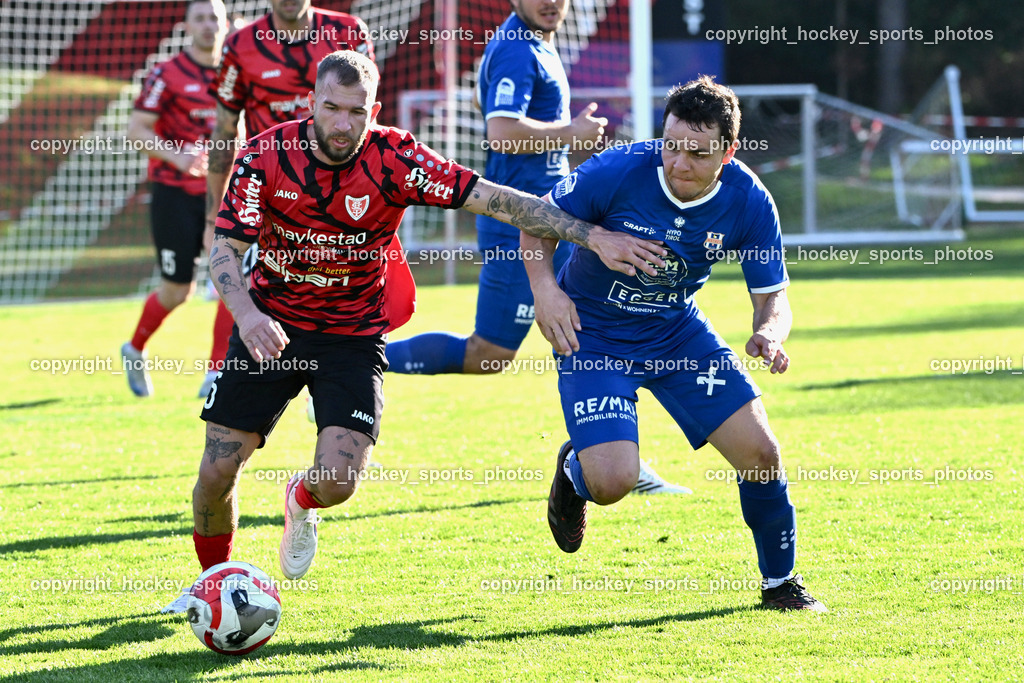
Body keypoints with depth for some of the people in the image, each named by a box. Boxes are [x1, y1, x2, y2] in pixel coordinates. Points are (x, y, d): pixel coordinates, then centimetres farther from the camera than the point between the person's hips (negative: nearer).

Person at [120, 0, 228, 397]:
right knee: (177, 291, 0)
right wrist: (175, 155, -27)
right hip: (175, 194, -4)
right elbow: (136, 129, -12)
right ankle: (135, 351, 27)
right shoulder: (168, 75, -8)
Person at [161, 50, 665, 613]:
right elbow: (225, 250, -17)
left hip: (352, 334, -1)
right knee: (216, 473, -4)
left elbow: (498, 201, -19)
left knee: (337, 482, -17)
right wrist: (246, 314, -38)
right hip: (269, 327, 1)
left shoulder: (395, 159, -18)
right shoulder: (266, 156, -15)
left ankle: (303, 502, 23)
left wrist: (593, 236, -25)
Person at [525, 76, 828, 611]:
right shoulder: (618, 171, -25)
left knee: (761, 453, -6)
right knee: (613, 481, -20)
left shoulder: (749, 202, -17)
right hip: (594, 337, -3)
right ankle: (574, 471, 21)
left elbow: (772, 297, -8)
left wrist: (768, 335, -31)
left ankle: (781, 584, 19)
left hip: (679, 331, 3)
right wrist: (544, 286, -25)